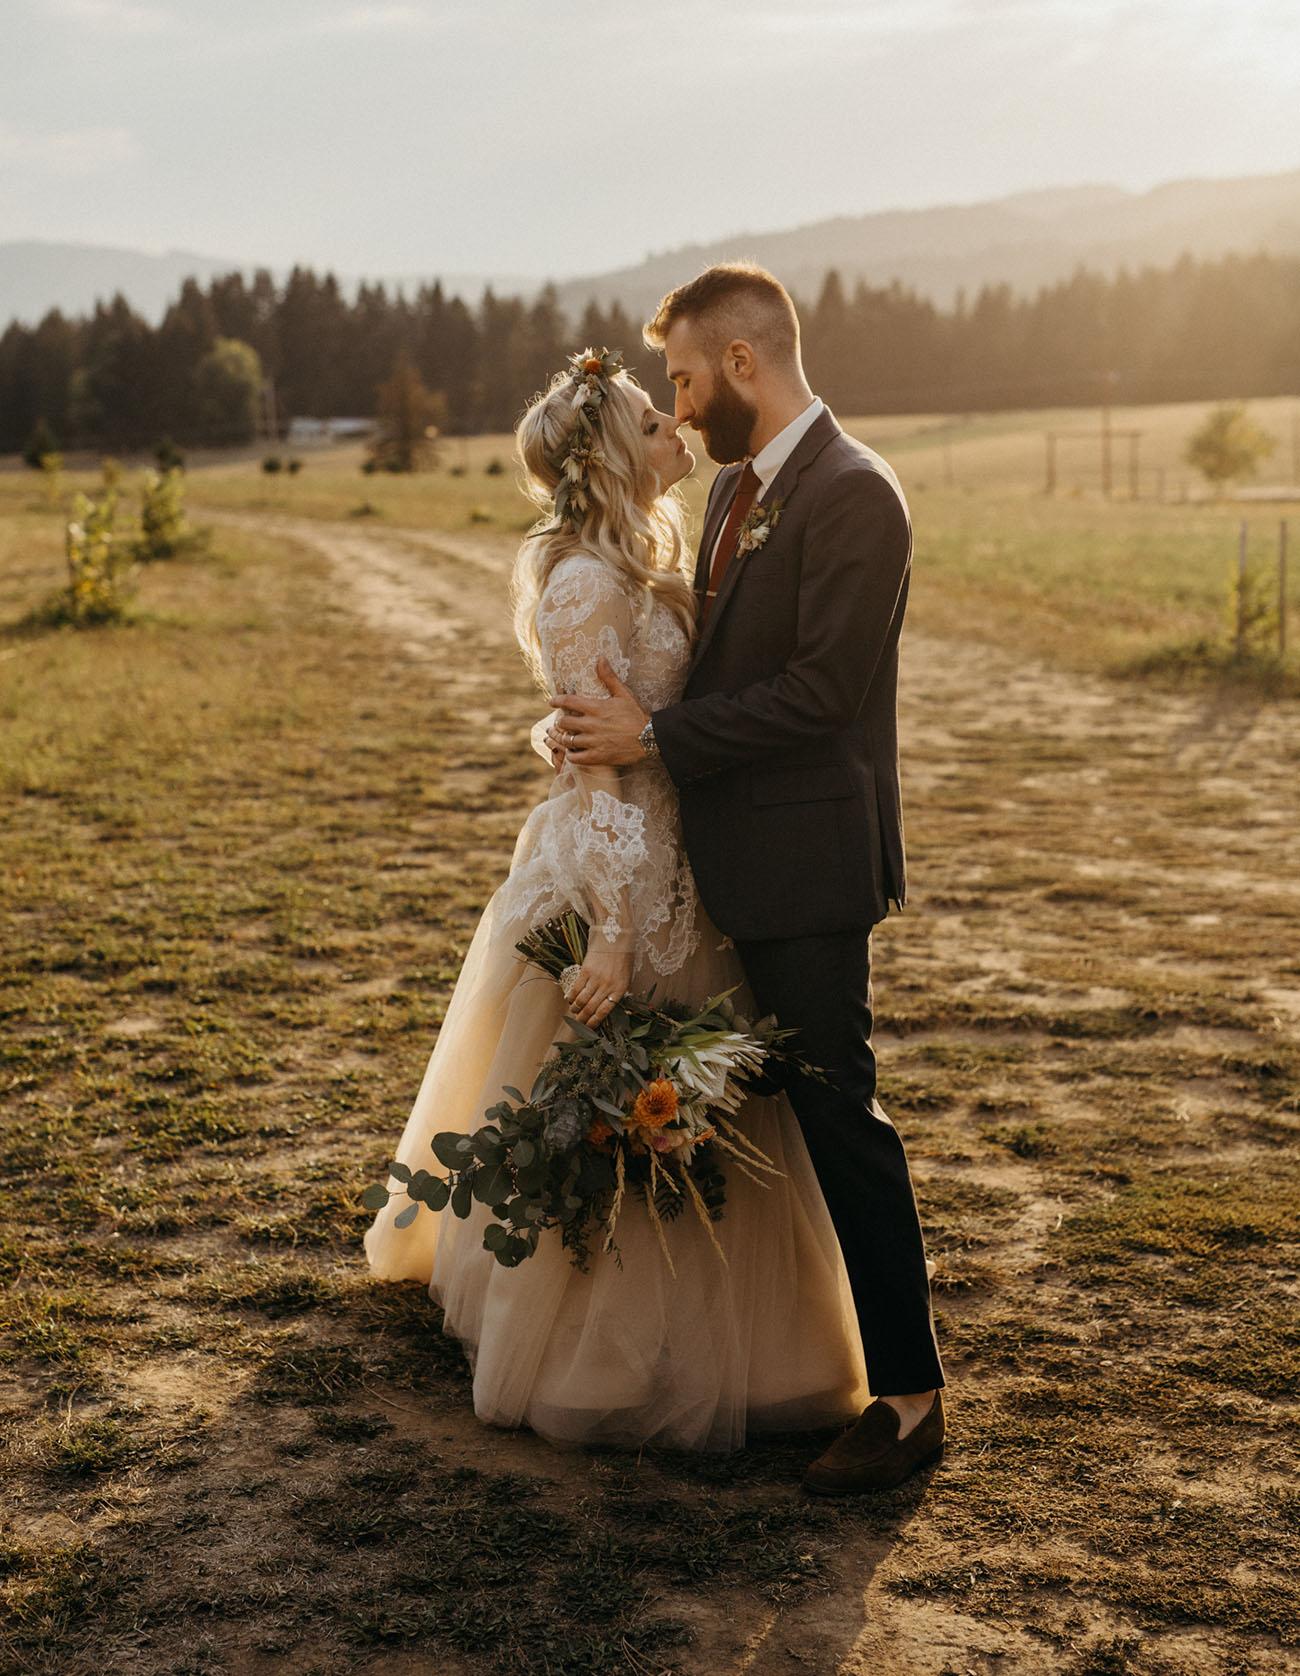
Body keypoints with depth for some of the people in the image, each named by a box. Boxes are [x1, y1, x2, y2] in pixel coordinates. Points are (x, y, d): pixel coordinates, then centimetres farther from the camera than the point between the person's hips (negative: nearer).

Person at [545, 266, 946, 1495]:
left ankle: (908, 1392, 5)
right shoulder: (736, 486, 13)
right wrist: (623, 723, 4)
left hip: (805, 860, -9)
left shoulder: (853, 495, -16)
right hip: (737, 853, 9)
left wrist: (657, 737, -16)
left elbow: (821, 690, -21)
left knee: (835, 1112, -5)